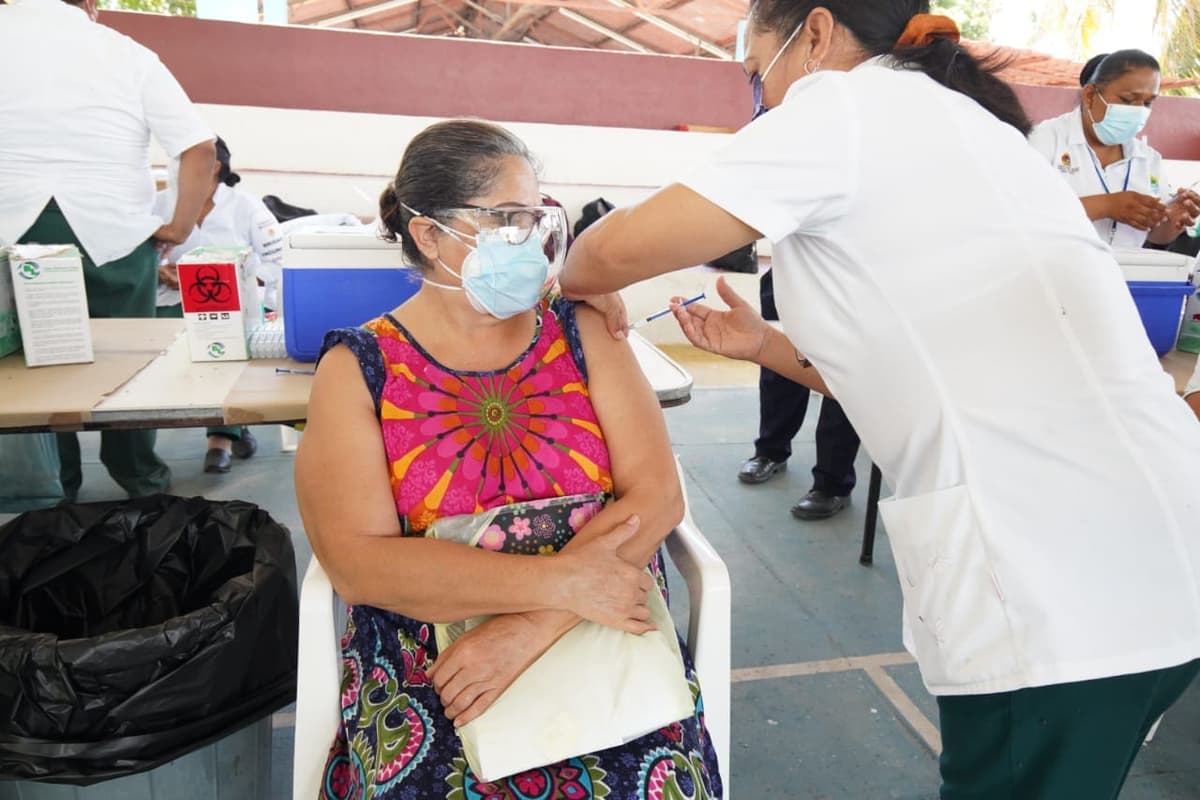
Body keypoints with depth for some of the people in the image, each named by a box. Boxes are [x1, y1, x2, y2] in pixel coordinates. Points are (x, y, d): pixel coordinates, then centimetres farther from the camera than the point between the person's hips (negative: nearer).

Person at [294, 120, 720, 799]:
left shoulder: (584, 331, 3)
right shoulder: (358, 369, -1)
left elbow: (658, 494, -5)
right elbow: (357, 561, -11)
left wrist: (532, 628, -17)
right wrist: (559, 581, -20)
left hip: (604, 639, 2)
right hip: (427, 668, -1)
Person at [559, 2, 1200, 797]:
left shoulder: (846, 101, -5)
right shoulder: (953, 122, 21)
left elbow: (617, 250, -7)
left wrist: (573, 285, 15)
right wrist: (764, 343, 20)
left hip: (1055, 590, -9)